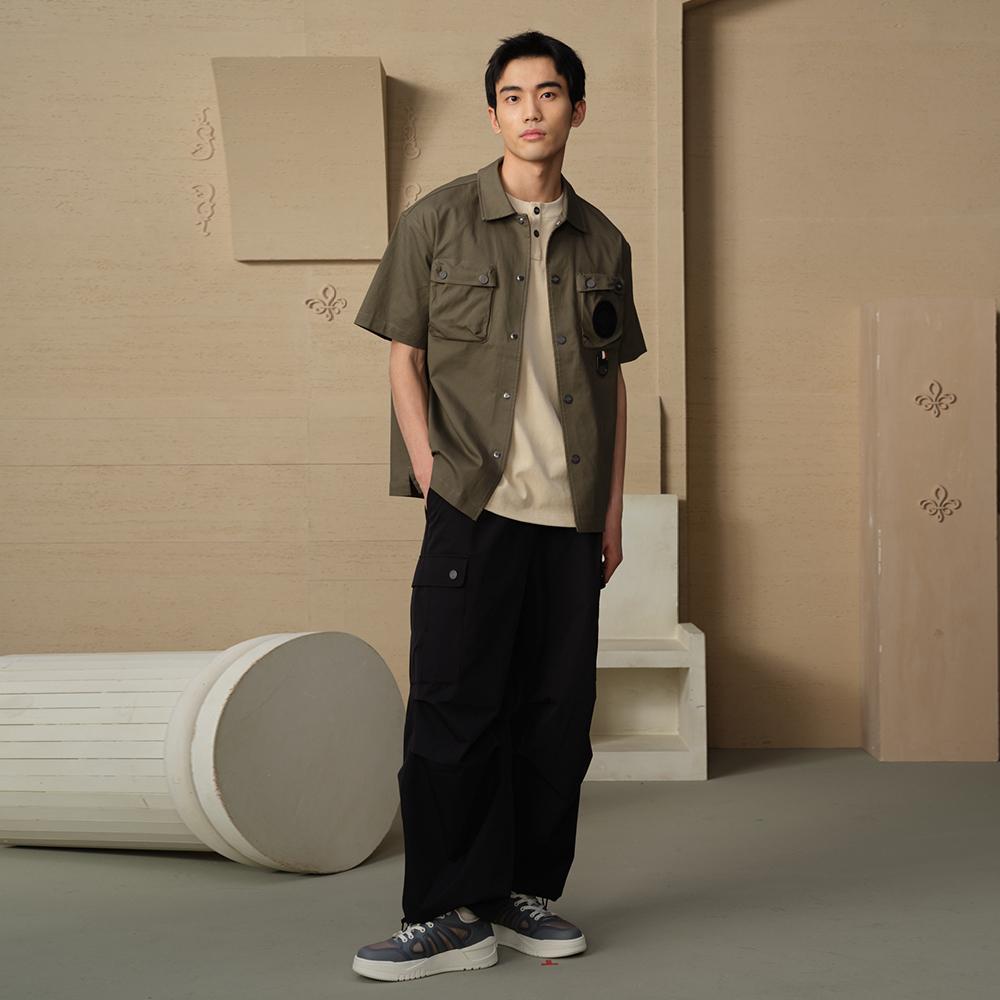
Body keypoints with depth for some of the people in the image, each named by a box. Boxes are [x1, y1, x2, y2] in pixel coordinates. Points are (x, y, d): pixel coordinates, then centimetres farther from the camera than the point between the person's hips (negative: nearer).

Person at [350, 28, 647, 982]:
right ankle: (448, 913, 6)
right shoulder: (437, 221, 3)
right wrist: (433, 476, -7)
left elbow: (611, 381, 15)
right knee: (454, 709, -3)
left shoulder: (602, 243, 12)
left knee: (557, 712, 7)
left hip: (570, 514, 4)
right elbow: (403, 360, 3)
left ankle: (526, 893, 20)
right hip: (474, 507, -3)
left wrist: (612, 510, 10)